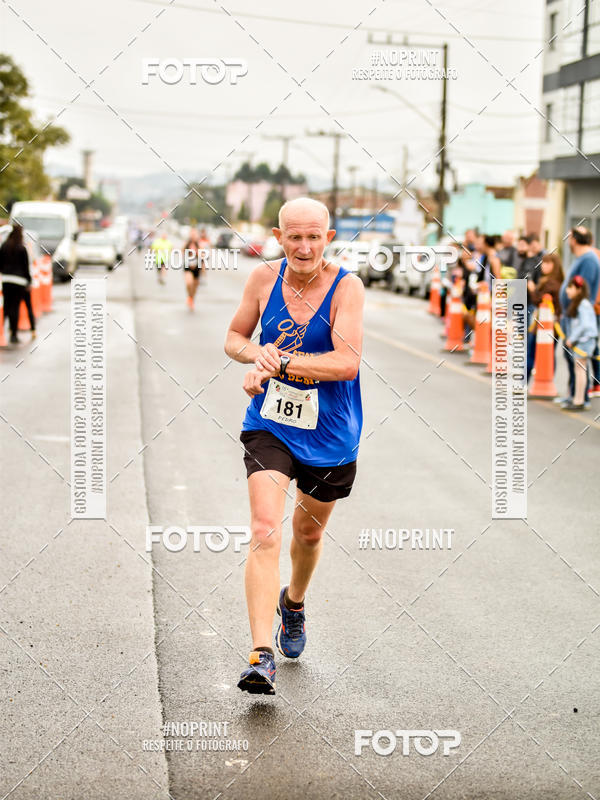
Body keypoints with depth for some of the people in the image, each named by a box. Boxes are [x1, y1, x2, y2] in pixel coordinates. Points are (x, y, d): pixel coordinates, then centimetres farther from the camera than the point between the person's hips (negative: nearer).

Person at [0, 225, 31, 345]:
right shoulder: (22, 249, -6)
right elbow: (26, 266, -3)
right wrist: (28, 282, 3)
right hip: (19, 280, -3)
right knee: (15, 307, 0)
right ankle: (14, 335, 0)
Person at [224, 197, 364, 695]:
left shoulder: (346, 286, -14)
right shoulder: (265, 278, -4)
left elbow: (347, 362, -24)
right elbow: (234, 338, 9)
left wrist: (280, 364, -26)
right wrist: (257, 353, -13)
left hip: (330, 436, 0)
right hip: (269, 427, 0)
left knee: (309, 532, 20)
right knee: (265, 532, -18)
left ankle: (293, 603, 53)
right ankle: (261, 657, -20)